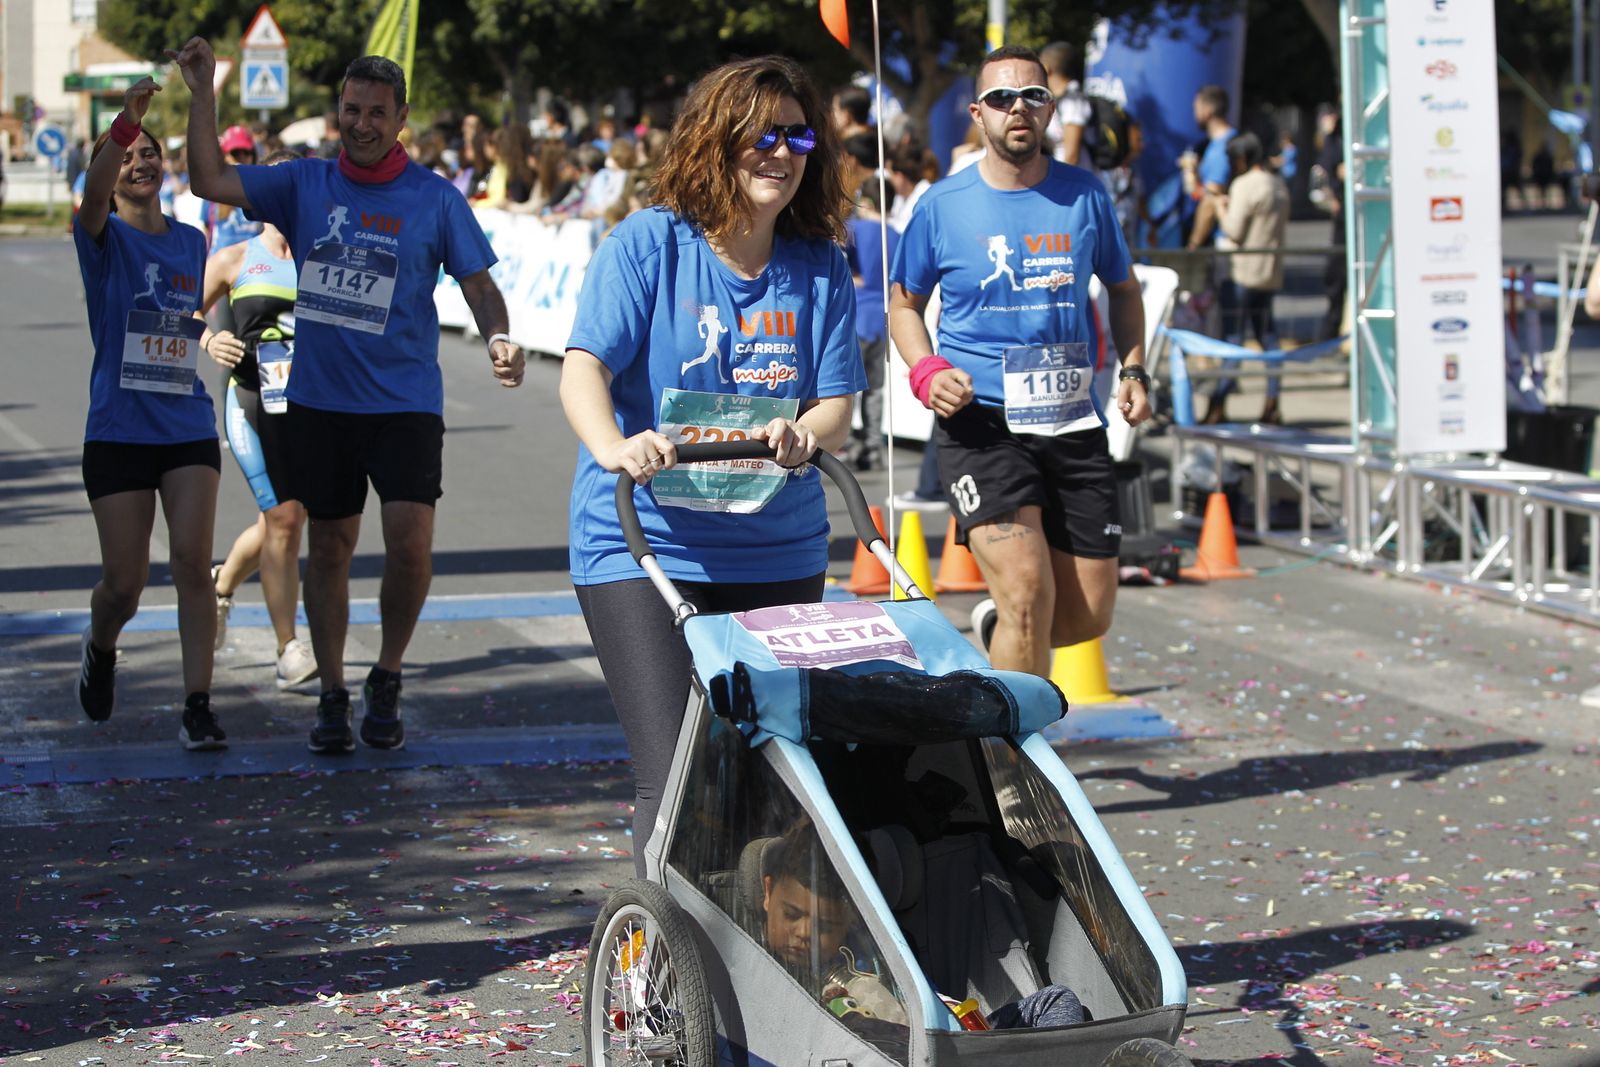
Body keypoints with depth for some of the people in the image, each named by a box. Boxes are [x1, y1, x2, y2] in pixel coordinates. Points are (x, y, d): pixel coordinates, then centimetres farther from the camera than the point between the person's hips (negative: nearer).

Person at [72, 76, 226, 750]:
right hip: (118, 433, -3)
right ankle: (100, 648, 35)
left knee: (193, 559, -12)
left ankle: (198, 707, -10)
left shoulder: (191, 241, 11)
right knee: (124, 580, 1)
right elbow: (93, 193, -27)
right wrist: (125, 121, -39)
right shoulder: (105, 238, -3)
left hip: (189, 429, 3)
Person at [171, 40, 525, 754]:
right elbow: (211, 180, 2)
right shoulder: (305, 185, 6)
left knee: (410, 541, -15)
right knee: (330, 545, 9)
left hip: (405, 401, -2)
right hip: (319, 400, 2)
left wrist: (498, 338, -19)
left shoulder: (435, 198, 0)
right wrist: (202, 92, -6)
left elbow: (478, 283, 1)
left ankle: (386, 680, 6)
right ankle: (332, 696, 20)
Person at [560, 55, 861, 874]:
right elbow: (584, 367, -13)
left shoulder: (819, 267, 7)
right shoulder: (648, 243, -4)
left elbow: (838, 407, 2)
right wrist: (614, 446, -35)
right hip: (644, 548, -4)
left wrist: (802, 433, -22)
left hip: (779, 554, 4)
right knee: (674, 778, -14)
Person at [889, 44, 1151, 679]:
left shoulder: (1084, 195, 5)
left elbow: (1122, 289, 20)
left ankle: (999, 630, 36)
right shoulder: (943, 205, 0)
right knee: (1028, 596, -20)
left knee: (1090, 614, 5)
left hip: (1072, 422, 3)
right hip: (980, 423, -3)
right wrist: (927, 372, -6)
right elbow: (903, 302, 12)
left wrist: (1132, 371, 5)